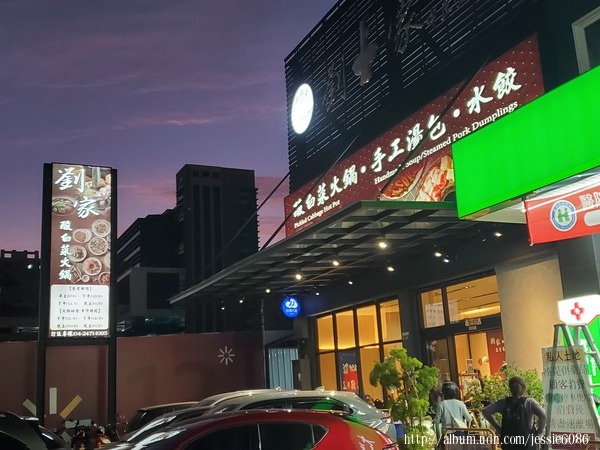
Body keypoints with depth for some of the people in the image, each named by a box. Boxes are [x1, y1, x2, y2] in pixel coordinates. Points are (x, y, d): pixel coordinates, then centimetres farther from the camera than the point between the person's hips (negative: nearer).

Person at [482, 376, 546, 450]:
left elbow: (486, 411, -1)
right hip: (526, 442, -3)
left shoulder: (504, 402, 2)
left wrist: (498, 427, 5)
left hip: (508, 443, 3)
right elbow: (543, 415, -21)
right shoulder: (529, 402, -6)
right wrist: (538, 432, -6)